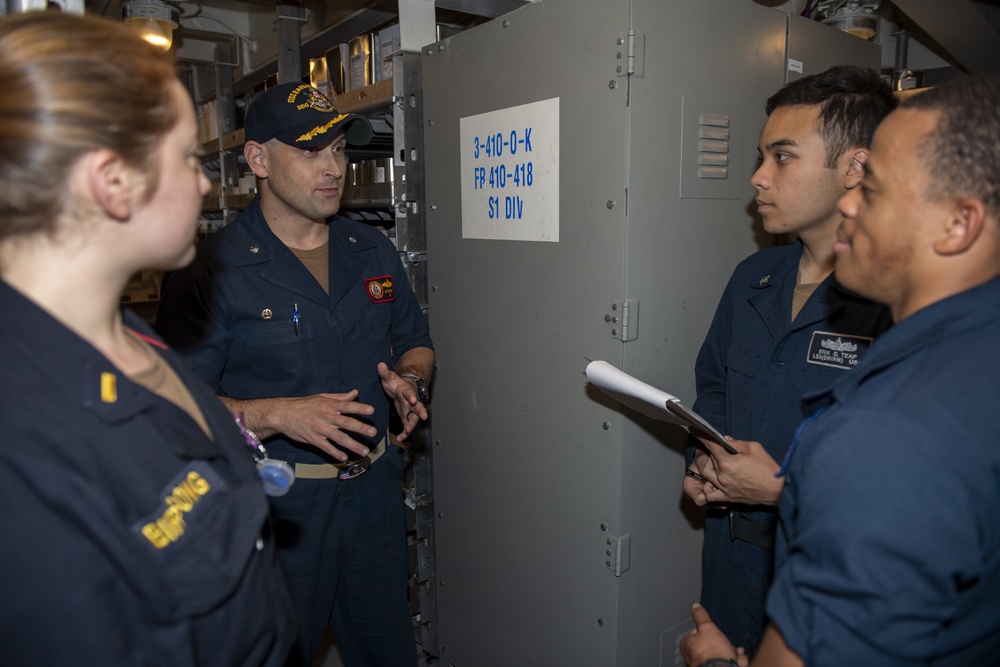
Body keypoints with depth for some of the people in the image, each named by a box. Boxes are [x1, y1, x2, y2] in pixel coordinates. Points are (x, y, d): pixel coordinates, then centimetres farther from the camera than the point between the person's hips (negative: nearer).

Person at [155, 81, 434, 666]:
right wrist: (277, 415, -26)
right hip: (276, 503, -4)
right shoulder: (212, 269, -12)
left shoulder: (374, 251, 5)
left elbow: (416, 342, 14)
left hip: (374, 491, 5)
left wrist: (408, 378, -6)